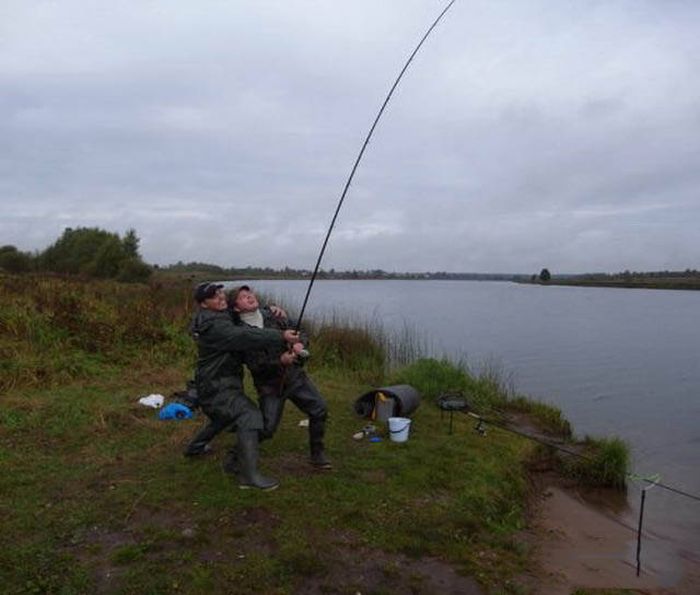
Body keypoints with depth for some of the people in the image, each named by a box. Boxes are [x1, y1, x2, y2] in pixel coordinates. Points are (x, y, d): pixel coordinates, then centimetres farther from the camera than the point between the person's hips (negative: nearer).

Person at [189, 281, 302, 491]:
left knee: (223, 417, 33)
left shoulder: (224, 315, 8)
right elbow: (246, 336, -36)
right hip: (216, 387, -11)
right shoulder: (213, 326, -23)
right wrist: (281, 337, -40)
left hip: (224, 384, 11)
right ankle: (249, 475, -30)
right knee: (249, 415, -25)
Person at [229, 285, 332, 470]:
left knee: (319, 409, -3)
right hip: (270, 384, -4)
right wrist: (280, 360, -30)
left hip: (295, 375, 4)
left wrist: (300, 343, -13)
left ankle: (317, 454, 16)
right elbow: (255, 365, -18)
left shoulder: (271, 314, 1)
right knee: (266, 429, -6)